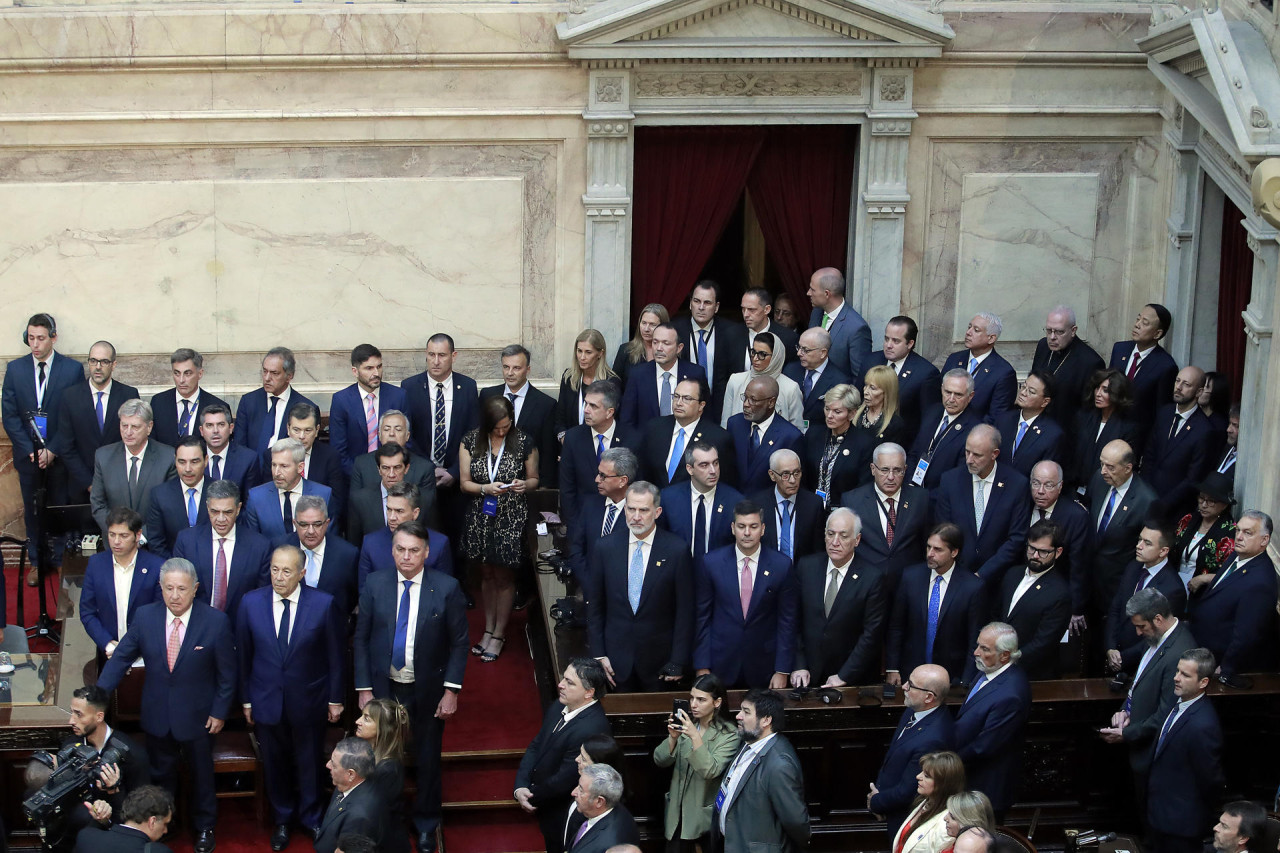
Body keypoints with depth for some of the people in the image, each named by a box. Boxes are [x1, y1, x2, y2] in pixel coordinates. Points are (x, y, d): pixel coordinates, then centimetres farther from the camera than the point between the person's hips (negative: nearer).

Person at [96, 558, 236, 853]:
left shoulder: (216, 622, -18)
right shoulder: (145, 617, -10)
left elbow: (227, 672, -9)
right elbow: (121, 658, -2)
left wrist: (219, 712, -8)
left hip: (197, 715, -2)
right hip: (157, 715, 2)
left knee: (201, 775, 17)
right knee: (160, 775, 20)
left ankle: (204, 827, 39)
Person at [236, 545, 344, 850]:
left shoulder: (323, 604, -14)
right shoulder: (251, 603, -8)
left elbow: (336, 654, -5)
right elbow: (243, 655, 1)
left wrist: (335, 699, -1)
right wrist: (246, 699, 3)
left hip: (309, 701, -1)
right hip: (266, 700, 1)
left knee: (309, 764, 14)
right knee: (274, 765, 15)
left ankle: (311, 817, 37)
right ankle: (282, 820, 36)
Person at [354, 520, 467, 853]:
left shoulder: (447, 588, -10)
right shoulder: (375, 584, -6)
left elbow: (459, 641, -5)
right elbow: (361, 638, 0)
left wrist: (451, 691, -9)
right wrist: (363, 688, -4)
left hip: (428, 691, -1)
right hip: (384, 688, 1)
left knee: (427, 760, 12)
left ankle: (425, 826, 31)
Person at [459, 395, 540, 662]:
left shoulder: (524, 443, -7)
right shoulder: (470, 442, -4)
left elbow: (534, 479, 4)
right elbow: (464, 483, -2)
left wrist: (524, 485, -19)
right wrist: (486, 489, -21)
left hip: (511, 519, -2)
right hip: (481, 517, 2)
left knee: (504, 577, 6)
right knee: (487, 574, 14)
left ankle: (499, 634, 19)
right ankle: (489, 628, 28)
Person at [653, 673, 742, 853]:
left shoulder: (729, 735, -13)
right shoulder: (686, 725, 0)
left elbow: (710, 771, -25)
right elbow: (660, 760, -4)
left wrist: (695, 737, -32)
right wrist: (673, 737, -21)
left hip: (707, 818, -4)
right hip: (678, 813, 4)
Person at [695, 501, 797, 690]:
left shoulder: (781, 566, -3)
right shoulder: (710, 563, -3)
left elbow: (787, 620, 0)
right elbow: (702, 617, 1)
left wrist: (782, 671, -2)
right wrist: (702, 667, -3)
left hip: (763, 669, 0)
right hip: (721, 665, 0)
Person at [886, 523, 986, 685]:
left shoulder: (973, 587, -10)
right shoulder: (910, 576, -2)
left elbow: (975, 640, -4)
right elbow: (895, 627, 2)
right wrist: (892, 669, -1)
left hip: (951, 676, -2)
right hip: (910, 671, 2)